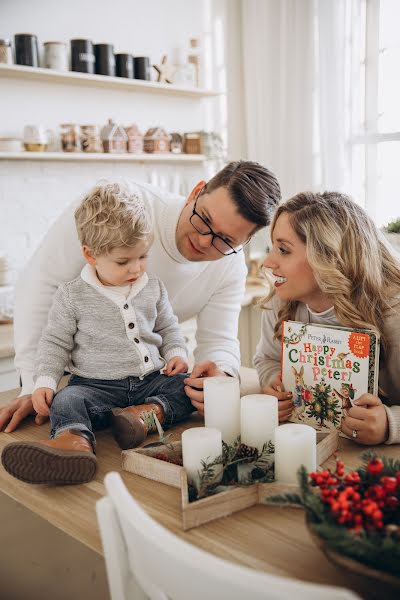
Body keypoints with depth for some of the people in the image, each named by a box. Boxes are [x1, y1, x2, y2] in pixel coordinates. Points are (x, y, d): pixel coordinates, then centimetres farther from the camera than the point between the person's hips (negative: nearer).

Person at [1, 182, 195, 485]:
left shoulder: (153, 288, 8)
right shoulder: (72, 295, -1)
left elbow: (168, 328, 20)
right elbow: (55, 342, 3)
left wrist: (176, 353, 1)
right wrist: (45, 381, -9)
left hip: (152, 380, 4)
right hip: (97, 385, -3)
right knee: (67, 400, -33)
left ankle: (149, 413, -36)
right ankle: (75, 439, -62)